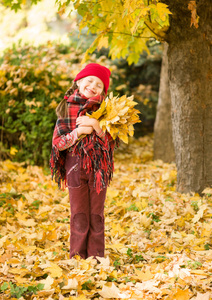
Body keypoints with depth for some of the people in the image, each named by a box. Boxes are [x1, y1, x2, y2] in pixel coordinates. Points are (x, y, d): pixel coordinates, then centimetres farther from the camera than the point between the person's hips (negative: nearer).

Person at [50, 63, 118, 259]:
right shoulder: (67, 109, 1)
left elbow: (112, 142, -5)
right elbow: (58, 142, -2)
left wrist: (96, 126, -19)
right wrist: (79, 132, -17)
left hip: (99, 168, 1)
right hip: (75, 167, 0)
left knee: (97, 214, 6)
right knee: (79, 214, 3)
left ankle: (96, 256, 14)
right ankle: (77, 256, 13)